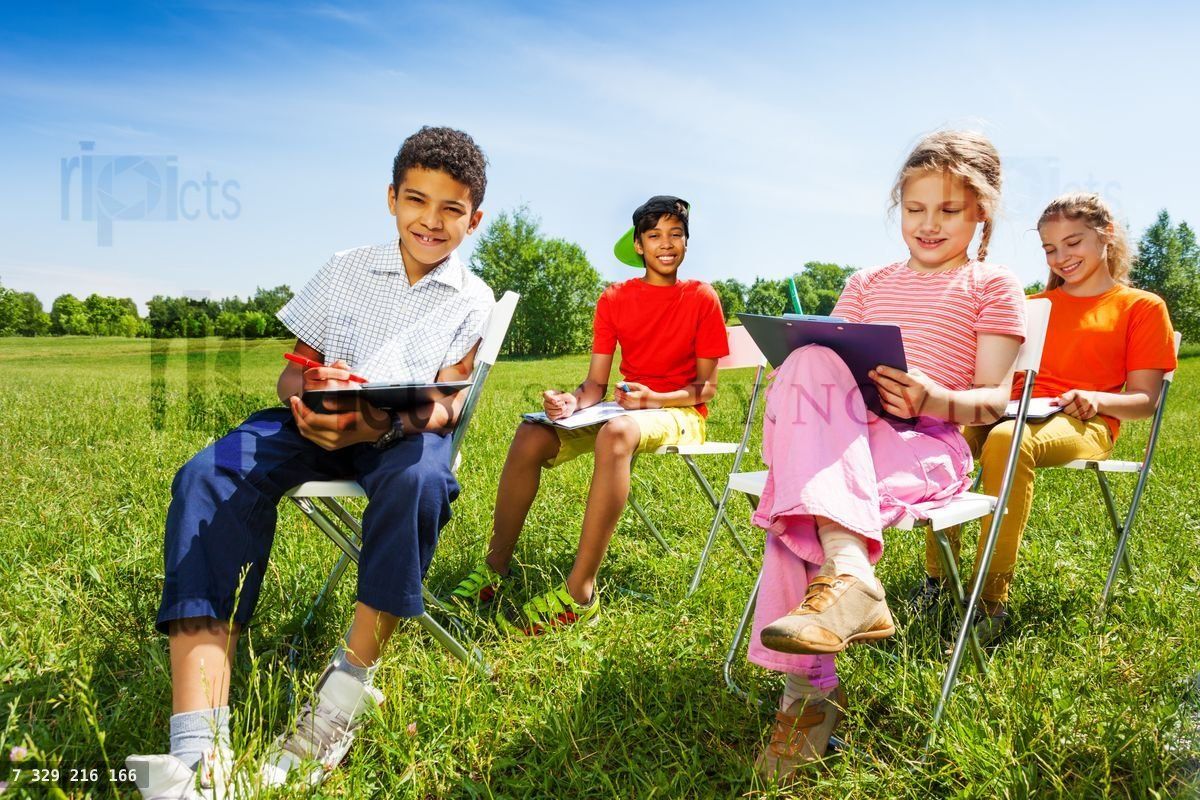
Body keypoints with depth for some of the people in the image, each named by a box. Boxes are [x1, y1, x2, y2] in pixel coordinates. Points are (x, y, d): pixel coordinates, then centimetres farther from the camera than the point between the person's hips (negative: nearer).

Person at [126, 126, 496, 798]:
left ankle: (348, 692, -27)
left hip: (408, 430, -2)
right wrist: (307, 392, -14)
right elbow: (294, 369, 13)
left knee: (420, 482, -41)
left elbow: (447, 403, -6)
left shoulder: (472, 302, 6)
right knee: (208, 478, -29)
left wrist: (382, 422, -29)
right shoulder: (346, 270, 13)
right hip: (317, 423, 3)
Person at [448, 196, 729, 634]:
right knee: (531, 434, -21)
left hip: (680, 413, -4)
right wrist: (572, 401, -20)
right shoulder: (615, 298, 6)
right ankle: (493, 570, -12)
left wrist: (654, 399, -21)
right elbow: (595, 384, 3)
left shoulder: (701, 298, -3)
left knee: (615, 433, -40)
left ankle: (579, 593, -39)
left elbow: (707, 386, -3)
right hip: (625, 408, 5)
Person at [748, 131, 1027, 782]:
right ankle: (847, 573, -37)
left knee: (798, 491, -33)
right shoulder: (868, 283, 24)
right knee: (810, 365, -32)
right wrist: (809, 377, -8)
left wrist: (938, 400, -20)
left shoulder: (993, 287, 11)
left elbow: (994, 400, 1)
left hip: (928, 446, -4)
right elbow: (830, 359, 17)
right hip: (842, 434, 4)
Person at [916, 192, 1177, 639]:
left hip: (1085, 426, -5)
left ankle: (992, 598, -37)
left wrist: (1095, 399, -17)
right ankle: (937, 573, -23)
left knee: (1007, 439, -40)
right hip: (1017, 412, 5)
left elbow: (1144, 400, 4)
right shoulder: (1036, 305, 25)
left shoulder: (1142, 307, 10)